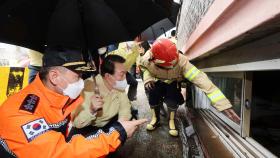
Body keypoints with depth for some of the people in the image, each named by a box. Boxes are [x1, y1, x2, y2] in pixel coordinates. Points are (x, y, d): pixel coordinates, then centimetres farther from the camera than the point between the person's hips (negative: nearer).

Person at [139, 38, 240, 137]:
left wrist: (223, 104, -53)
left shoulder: (181, 61, -38)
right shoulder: (147, 60, -32)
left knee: (172, 99, -31)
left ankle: (171, 120, -1)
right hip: (157, 82, 1)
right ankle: (155, 117, -5)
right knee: (152, 90, -31)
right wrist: (147, 78, -28)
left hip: (172, 84, -1)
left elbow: (199, 78, -47)